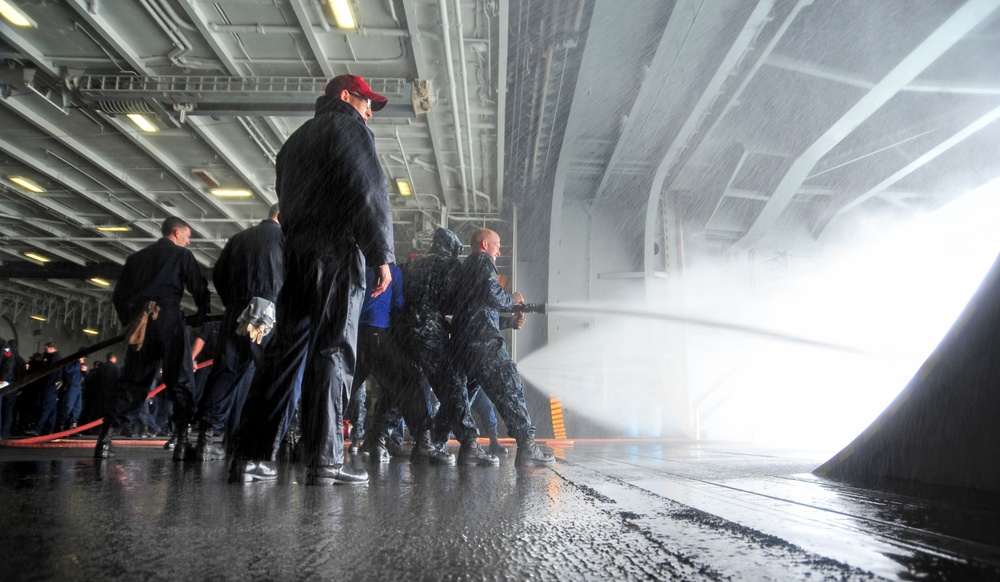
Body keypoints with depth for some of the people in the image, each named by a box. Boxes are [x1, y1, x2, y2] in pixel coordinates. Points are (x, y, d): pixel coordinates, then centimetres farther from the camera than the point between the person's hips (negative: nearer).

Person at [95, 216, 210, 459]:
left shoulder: (136, 257, 22)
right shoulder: (182, 255, 8)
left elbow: (119, 295, 18)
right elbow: (199, 288, 0)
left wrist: (128, 321, 25)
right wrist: (204, 316, 14)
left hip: (140, 323, 5)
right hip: (169, 319, -4)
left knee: (132, 381, 9)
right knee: (180, 381, -2)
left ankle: (105, 438, 2)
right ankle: (183, 440, -10)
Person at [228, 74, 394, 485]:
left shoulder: (297, 139, 31)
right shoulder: (349, 127, 5)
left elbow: (287, 200, 23)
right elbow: (368, 192, -8)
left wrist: (297, 244, 19)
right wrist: (382, 255, -10)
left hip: (296, 254, 8)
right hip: (338, 253, -7)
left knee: (286, 351, 5)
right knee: (332, 352, -10)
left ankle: (249, 455, 3)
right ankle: (323, 459, -12)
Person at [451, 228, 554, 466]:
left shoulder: (465, 267, 29)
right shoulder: (483, 260, 2)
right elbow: (493, 295, -13)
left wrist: (509, 321, 22)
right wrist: (513, 300, 7)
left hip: (461, 341, 10)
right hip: (483, 339, -10)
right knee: (510, 387, -13)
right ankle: (527, 447, -20)